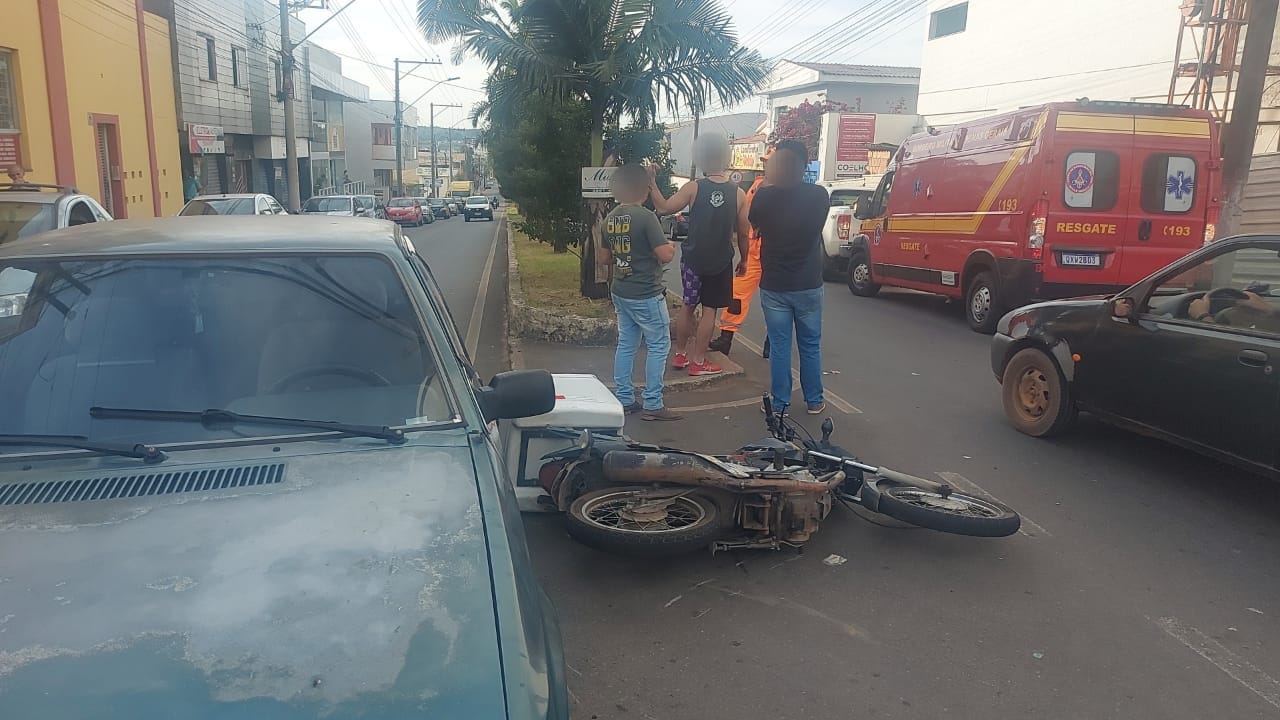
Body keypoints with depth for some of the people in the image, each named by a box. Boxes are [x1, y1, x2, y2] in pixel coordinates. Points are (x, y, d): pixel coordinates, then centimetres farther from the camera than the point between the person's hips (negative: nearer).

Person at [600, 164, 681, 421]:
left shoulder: (610, 218, 6)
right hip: (646, 295, -8)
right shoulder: (645, 217, -18)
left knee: (626, 344, 14)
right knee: (659, 345, 2)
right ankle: (652, 405, 4)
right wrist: (671, 246, 1)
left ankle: (624, 399, 19)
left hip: (620, 292, 8)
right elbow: (665, 255, -20)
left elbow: (605, 257, 15)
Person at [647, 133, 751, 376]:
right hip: (720, 262, -1)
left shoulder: (693, 188, -10)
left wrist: (652, 182, -5)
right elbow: (743, 232, 0)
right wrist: (744, 259, 13)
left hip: (693, 258, 1)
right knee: (709, 310, 7)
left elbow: (664, 208, -11)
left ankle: (680, 355, 24)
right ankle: (698, 361, 10)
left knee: (688, 306, 16)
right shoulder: (738, 193, -6)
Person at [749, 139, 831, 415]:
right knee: (810, 345, 13)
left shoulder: (764, 196, -12)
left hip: (774, 286, -1)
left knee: (779, 346, 7)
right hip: (808, 285, 1)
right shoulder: (819, 195, -9)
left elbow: (754, 223, 8)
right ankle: (814, 401, 22)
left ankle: (780, 403, 13)